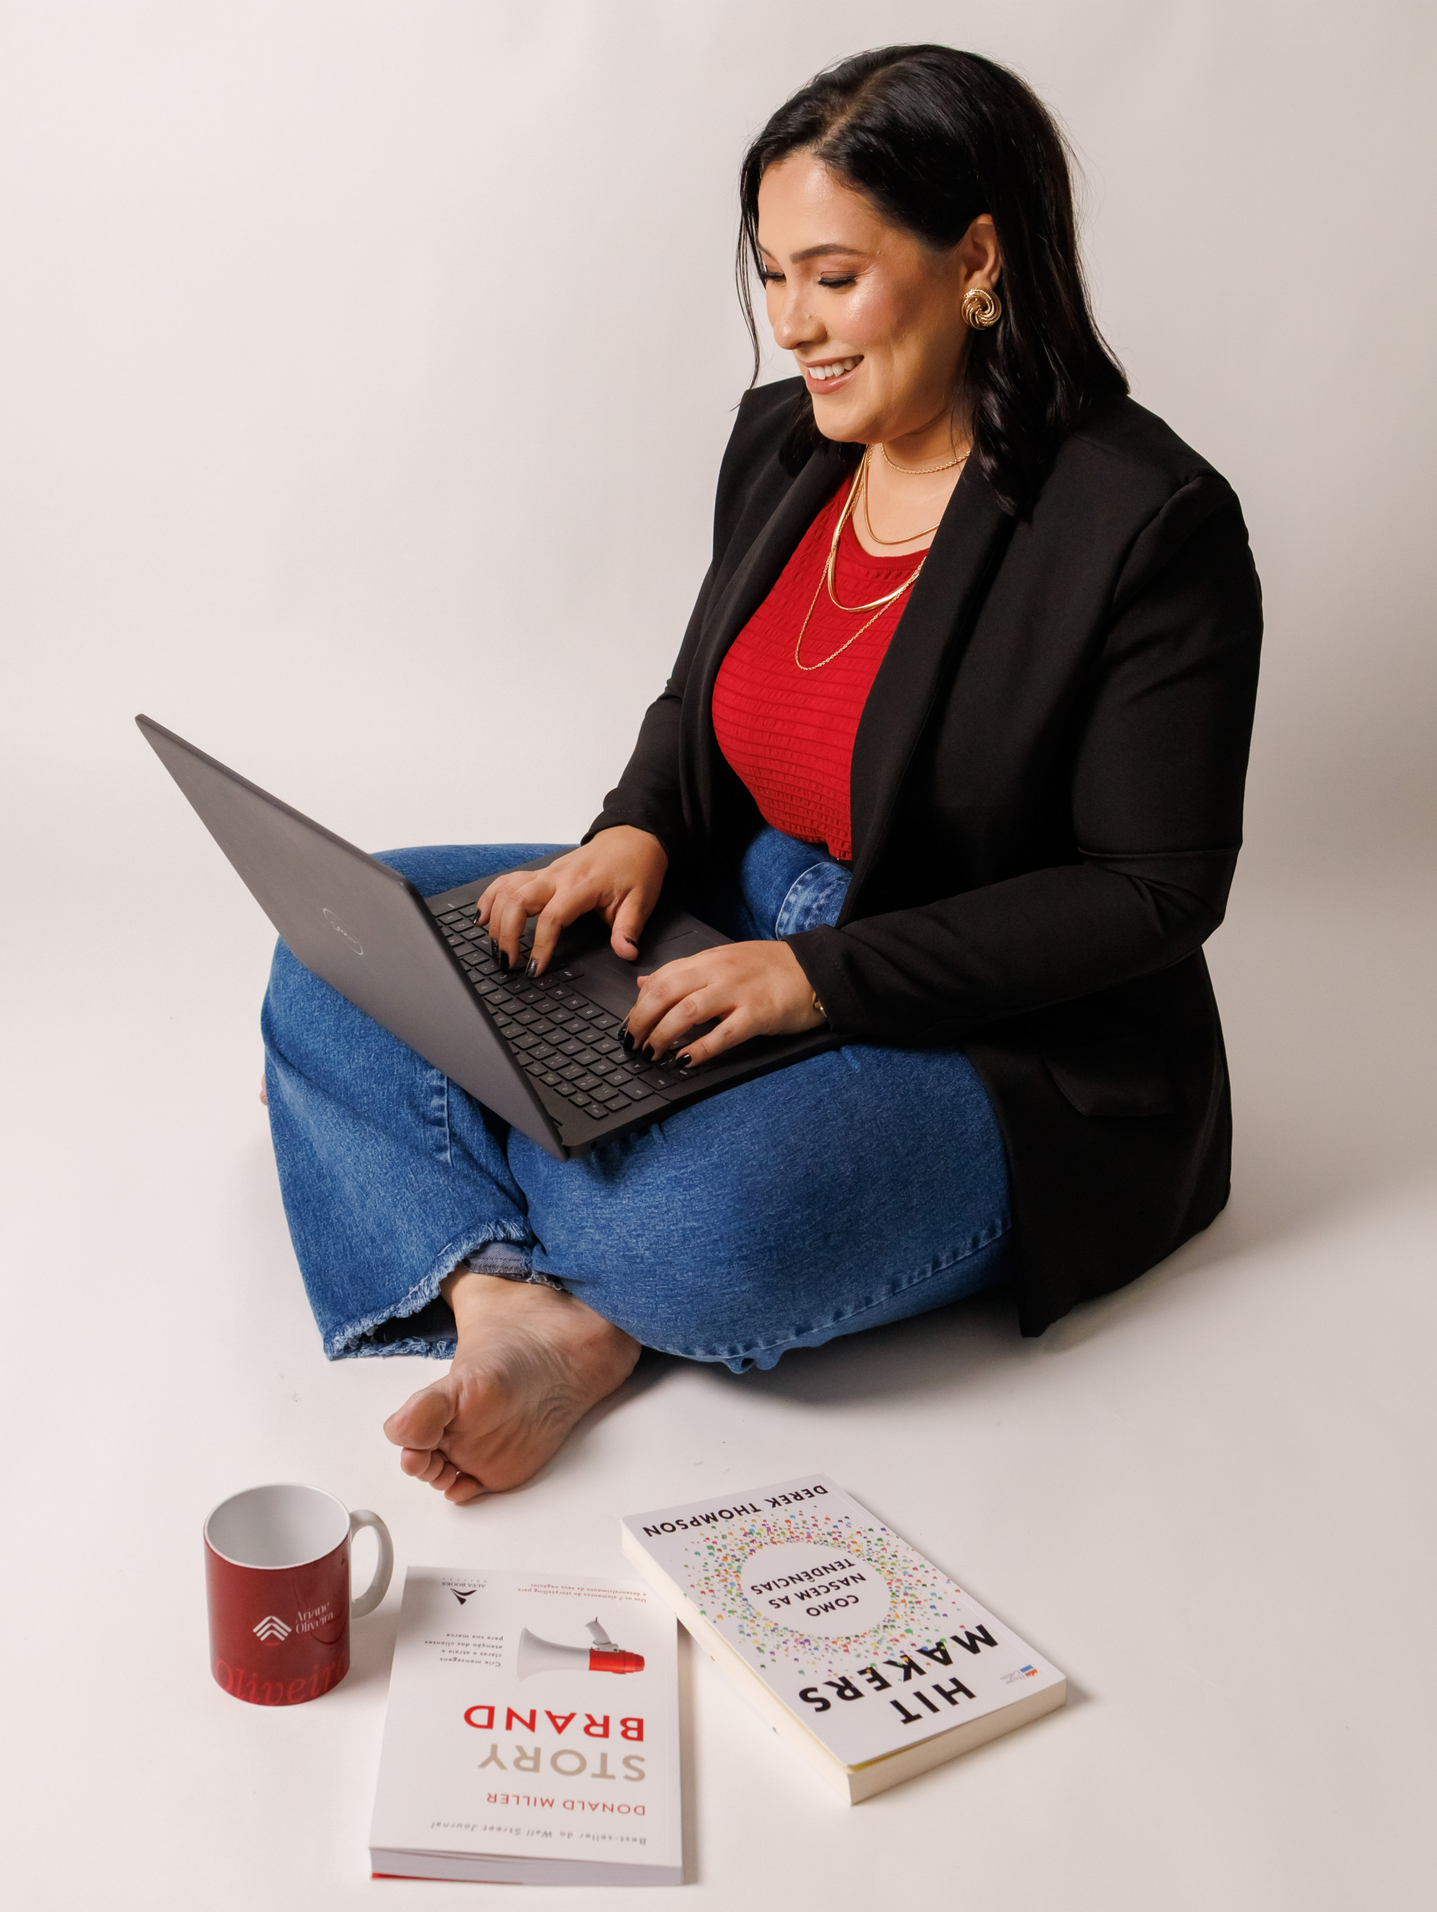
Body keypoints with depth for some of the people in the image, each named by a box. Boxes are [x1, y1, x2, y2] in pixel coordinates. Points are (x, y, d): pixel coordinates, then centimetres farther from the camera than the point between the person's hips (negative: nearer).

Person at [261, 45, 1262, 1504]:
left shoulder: (1150, 524, -19)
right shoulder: (782, 439, 3)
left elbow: (1157, 890, -18)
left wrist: (827, 975, -25)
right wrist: (638, 832, -9)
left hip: (1001, 1048, -7)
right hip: (732, 924, 8)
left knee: (692, 1235, -36)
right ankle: (508, 1304, -21)